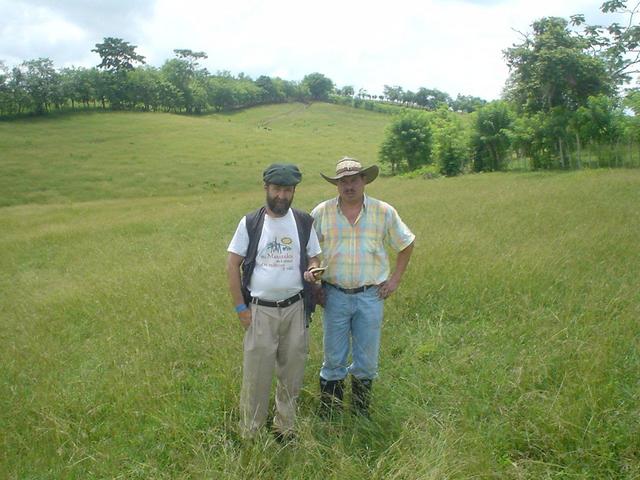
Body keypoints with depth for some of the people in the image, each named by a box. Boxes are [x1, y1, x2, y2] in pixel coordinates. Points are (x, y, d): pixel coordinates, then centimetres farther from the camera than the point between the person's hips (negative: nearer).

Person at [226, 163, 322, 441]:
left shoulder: (304, 222, 2)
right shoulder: (250, 223, -3)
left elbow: (314, 258, 11)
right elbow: (233, 265, -1)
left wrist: (312, 270, -14)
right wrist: (241, 308, -6)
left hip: (295, 308, 2)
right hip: (260, 310, -2)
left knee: (291, 373, 13)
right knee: (256, 375, 4)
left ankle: (284, 428, 33)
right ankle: (249, 435, 22)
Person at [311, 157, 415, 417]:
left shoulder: (384, 212, -2)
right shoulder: (322, 212, -2)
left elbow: (406, 244, 11)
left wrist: (395, 279, 5)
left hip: (370, 296, 1)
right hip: (334, 295, 0)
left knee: (367, 361, 11)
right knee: (333, 359, 10)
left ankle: (361, 414, 30)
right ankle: (327, 415, 25)